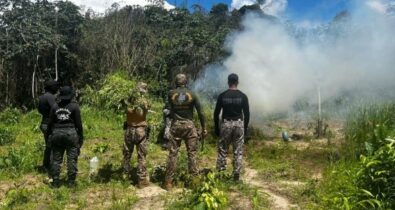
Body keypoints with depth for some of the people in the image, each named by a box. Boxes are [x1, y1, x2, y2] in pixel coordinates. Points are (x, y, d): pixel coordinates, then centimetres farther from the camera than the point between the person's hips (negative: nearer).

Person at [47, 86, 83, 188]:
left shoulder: (55, 107, 6)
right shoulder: (74, 106, -4)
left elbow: (50, 123, 9)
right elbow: (78, 123, -4)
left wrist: (49, 135, 19)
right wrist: (81, 137, 3)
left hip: (57, 134, 3)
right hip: (71, 133, -3)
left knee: (56, 159, 10)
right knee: (72, 158, 3)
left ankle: (55, 182, 14)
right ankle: (71, 181, 4)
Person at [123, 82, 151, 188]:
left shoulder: (129, 100, -5)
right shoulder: (144, 101, -13)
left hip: (129, 129, 4)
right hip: (140, 130, -3)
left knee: (127, 154, 17)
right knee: (141, 156, 2)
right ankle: (142, 180, 3)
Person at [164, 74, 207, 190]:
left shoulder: (171, 94, 1)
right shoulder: (192, 94, 0)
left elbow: (167, 111, 1)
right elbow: (200, 112, 0)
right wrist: (203, 127, 5)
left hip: (175, 125, 0)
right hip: (189, 125, 0)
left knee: (172, 154, 4)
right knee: (192, 152, 7)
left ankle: (168, 181, 8)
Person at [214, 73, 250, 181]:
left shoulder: (222, 96, 0)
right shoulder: (243, 96, 0)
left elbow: (216, 113, 1)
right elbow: (247, 114, 1)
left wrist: (217, 128, 9)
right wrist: (245, 127, 11)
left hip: (226, 124, 0)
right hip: (239, 124, 0)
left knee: (222, 150, 8)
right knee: (238, 151, 6)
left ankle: (220, 172, 8)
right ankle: (236, 174, 7)